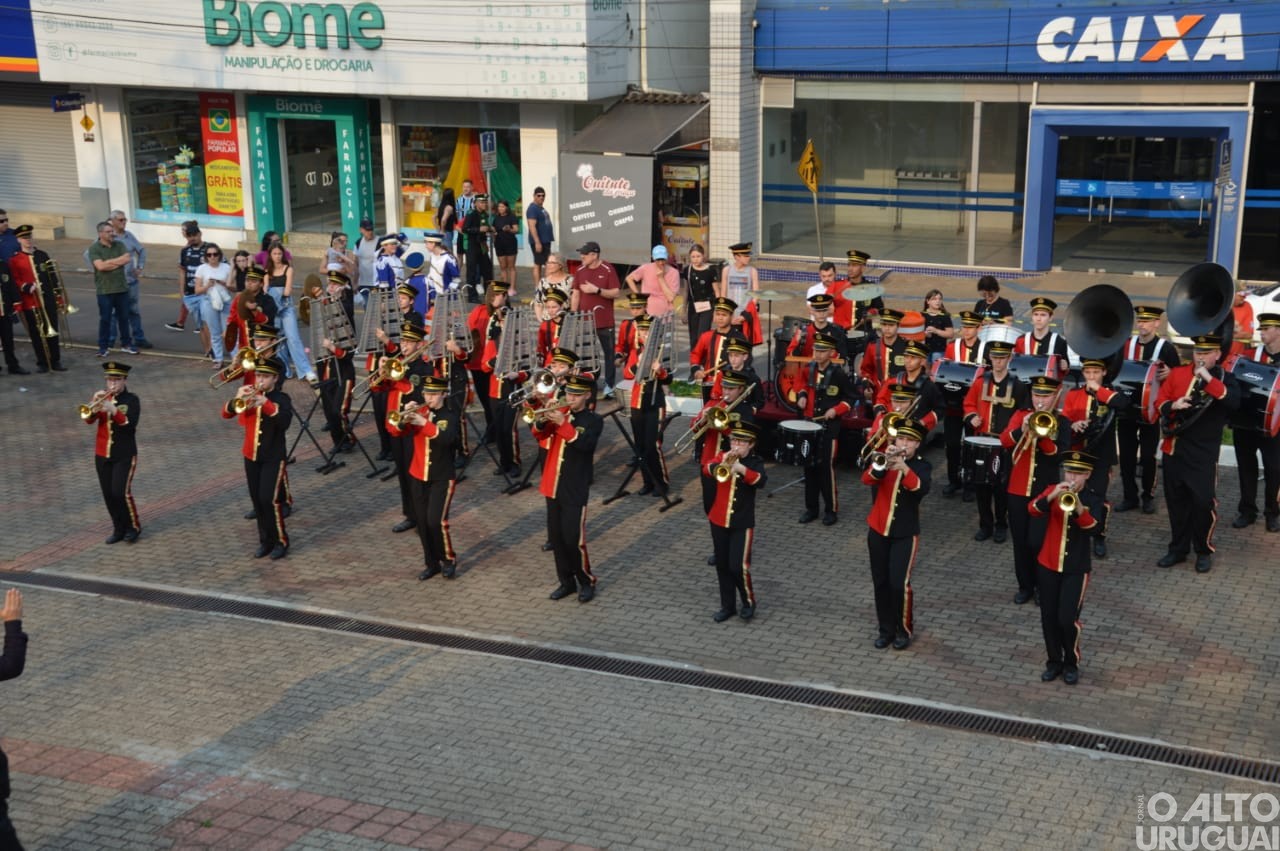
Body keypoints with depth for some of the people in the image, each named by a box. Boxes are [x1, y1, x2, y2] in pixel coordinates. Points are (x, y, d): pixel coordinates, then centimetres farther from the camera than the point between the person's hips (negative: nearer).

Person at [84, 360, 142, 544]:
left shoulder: (131, 400, -6)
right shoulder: (102, 397, 6)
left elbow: (131, 424, -21)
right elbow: (88, 420, -6)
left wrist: (113, 410, -32)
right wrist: (94, 405, -24)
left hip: (124, 455, -5)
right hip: (102, 455, 5)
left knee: (121, 492, -11)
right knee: (108, 494, 7)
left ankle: (134, 527, 7)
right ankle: (119, 529, 20)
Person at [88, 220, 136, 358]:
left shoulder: (119, 245, 7)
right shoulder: (94, 248, -5)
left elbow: (128, 260, -8)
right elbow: (100, 266, -19)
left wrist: (109, 263, -13)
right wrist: (119, 259, -10)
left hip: (122, 288, 4)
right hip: (104, 290, -4)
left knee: (124, 317, 11)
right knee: (105, 319, 1)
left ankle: (126, 343, 22)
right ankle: (102, 346, 10)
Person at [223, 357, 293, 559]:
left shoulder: (281, 398, -10)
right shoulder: (248, 396, 5)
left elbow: (285, 421, -28)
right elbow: (226, 414, -4)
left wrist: (266, 403, -38)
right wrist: (236, 399, -23)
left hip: (274, 457, -5)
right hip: (251, 456, 5)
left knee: (269, 499, -11)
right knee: (257, 500, 9)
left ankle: (281, 542, 2)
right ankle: (265, 541, 21)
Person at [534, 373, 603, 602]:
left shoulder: (593, 420, -6)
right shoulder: (558, 413, 9)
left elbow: (584, 444, -23)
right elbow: (541, 439, 0)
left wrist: (563, 424, -31)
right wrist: (541, 422, -20)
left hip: (575, 490, -5)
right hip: (552, 486, 5)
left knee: (574, 539, -6)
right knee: (555, 538, 10)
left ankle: (587, 582, 11)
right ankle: (566, 581, 23)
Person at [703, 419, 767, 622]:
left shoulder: (755, 462, -6)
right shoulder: (721, 457, 2)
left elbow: (761, 481, -28)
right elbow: (706, 470, -19)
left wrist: (741, 468, -43)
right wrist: (721, 464, -39)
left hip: (742, 524, -4)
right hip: (718, 521, 4)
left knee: (738, 566, -8)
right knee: (722, 566, 11)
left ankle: (749, 602, 16)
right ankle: (727, 606, 25)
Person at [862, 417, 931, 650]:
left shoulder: (922, 466, -4)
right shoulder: (883, 459, 3)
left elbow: (922, 489, -26)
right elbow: (867, 479, -16)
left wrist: (904, 468, -38)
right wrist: (883, 464, -33)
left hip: (905, 533, -3)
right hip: (878, 530, 3)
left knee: (899, 583, -9)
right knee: (880, 583, 8)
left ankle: (904, 629, 9)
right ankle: (886, 629, 22)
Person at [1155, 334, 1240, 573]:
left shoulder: (1225, 379, -2)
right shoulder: (1177, 373, 6)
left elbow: (1234, 401, -22)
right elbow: (1159, 401, 8)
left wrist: (1209, 378, -26)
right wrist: (1173, 405, -13)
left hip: (1203, 453, -3)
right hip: (1173, 448, 4)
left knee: (1204, 501, -6)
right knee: (1176, 501, 10)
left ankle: (1204, 551, 11)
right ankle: (1178, 549, 23)